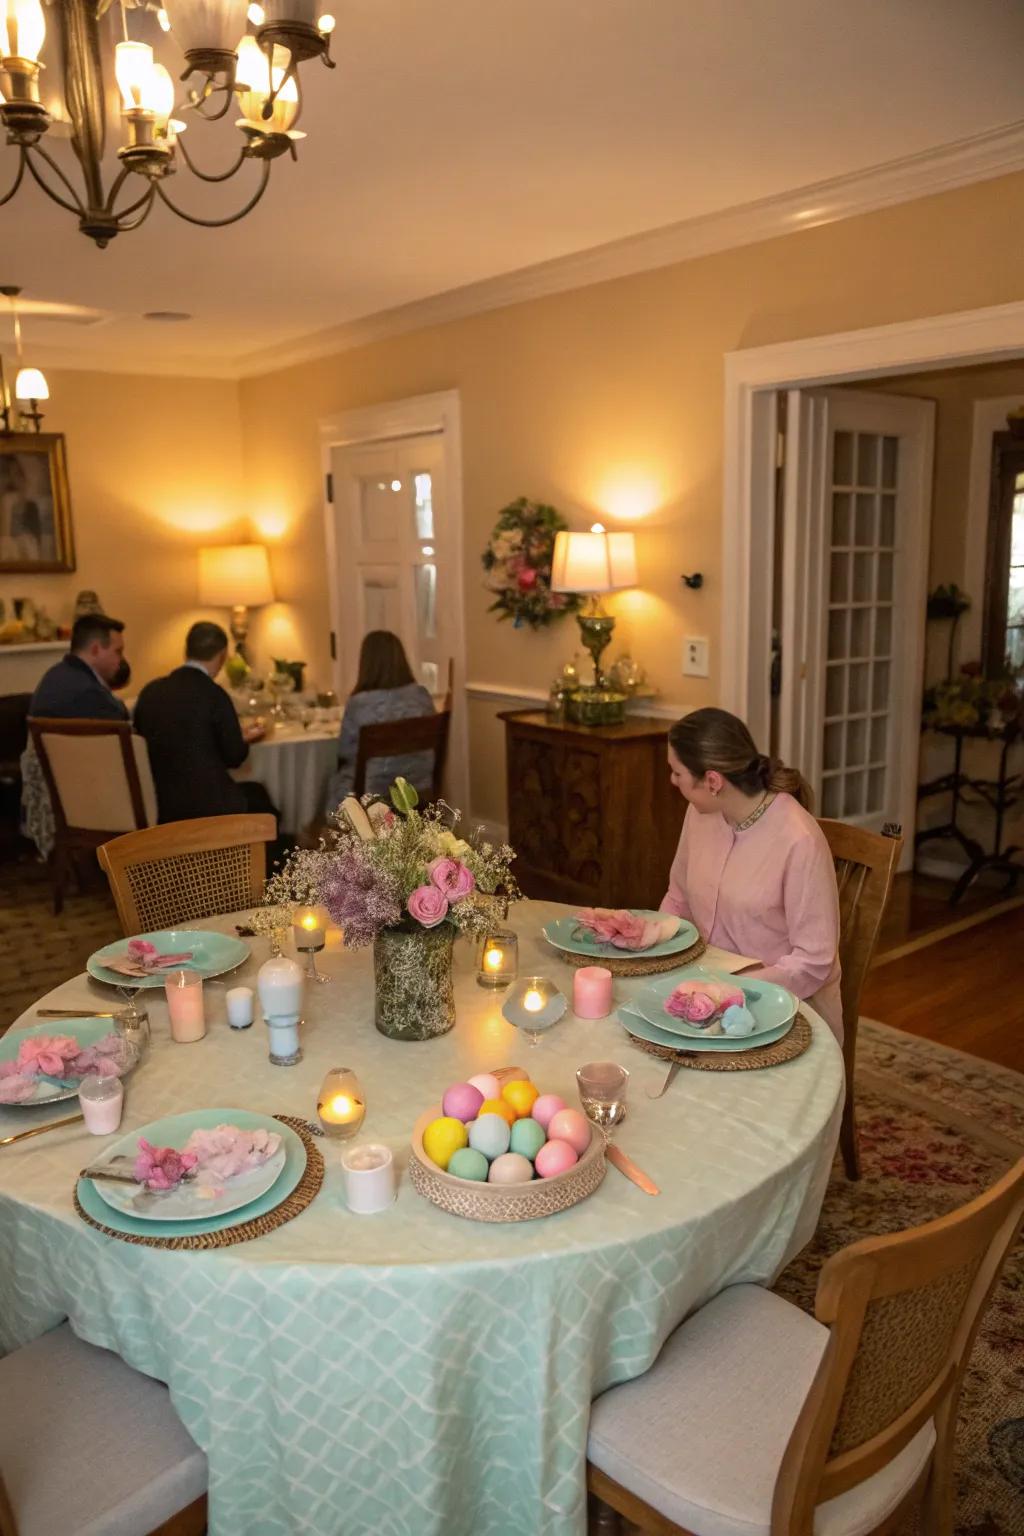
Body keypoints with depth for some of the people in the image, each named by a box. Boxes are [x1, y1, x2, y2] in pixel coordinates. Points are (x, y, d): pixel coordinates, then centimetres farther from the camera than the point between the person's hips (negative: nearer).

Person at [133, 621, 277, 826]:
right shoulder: (213, 695, -15)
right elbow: (234, 756, -7)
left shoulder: (150, 690, 2)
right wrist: (245, 739, 17)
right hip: (204, 803, -6)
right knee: (259, 795, 23)